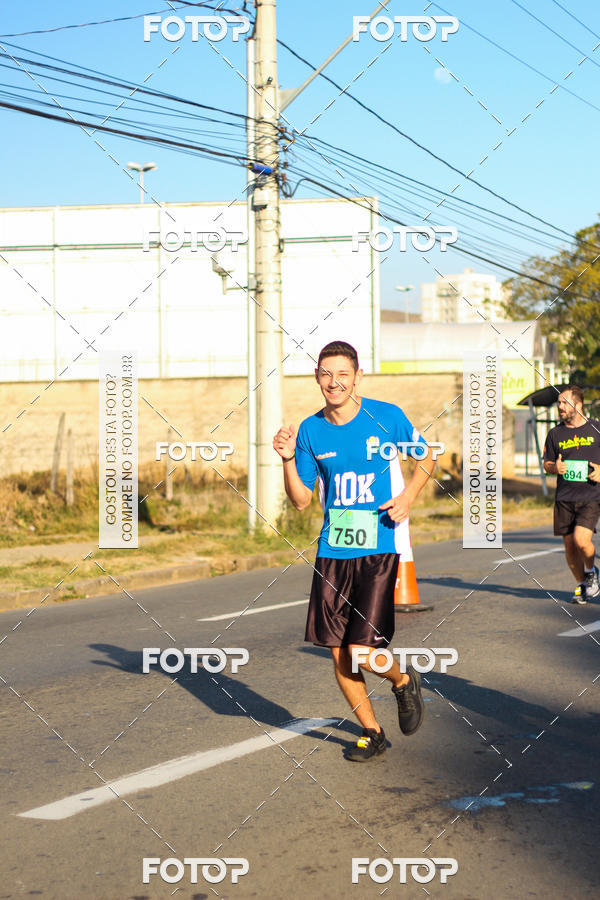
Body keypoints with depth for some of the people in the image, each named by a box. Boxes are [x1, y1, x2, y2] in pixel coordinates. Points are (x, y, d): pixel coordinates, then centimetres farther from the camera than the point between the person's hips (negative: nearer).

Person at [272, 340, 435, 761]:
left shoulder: (386, 417, -5)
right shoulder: (310, 431, 4)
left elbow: (426, 457, 9)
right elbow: (301, 499, 8)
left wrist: (408, 496, -8)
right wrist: (288, 459, -8)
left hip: (379, 549, -4)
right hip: (332, 550, 4)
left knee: (362, 653, -12)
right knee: (338, 653, 4)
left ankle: (403, 681, 23)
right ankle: (372, 734, 25)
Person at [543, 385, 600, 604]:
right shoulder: (555, 434, 8)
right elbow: (546, 464, 16)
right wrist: (555, 467, -6)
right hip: (564, 497, 3)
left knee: (581, 539, -19)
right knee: (569, 545, 4)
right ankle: (581, 584, 24)